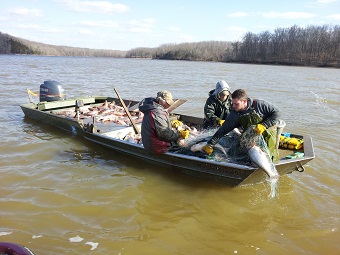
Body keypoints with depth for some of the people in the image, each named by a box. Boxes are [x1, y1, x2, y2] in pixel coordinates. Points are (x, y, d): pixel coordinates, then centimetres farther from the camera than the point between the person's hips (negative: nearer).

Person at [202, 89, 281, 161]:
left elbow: (276, 112, -14)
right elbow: (223, 130, -12)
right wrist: (210, 145, -17)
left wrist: (264, 125, -27)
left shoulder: (259, 104, -21)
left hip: (267, 132, -3)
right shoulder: (234, 114, -13)